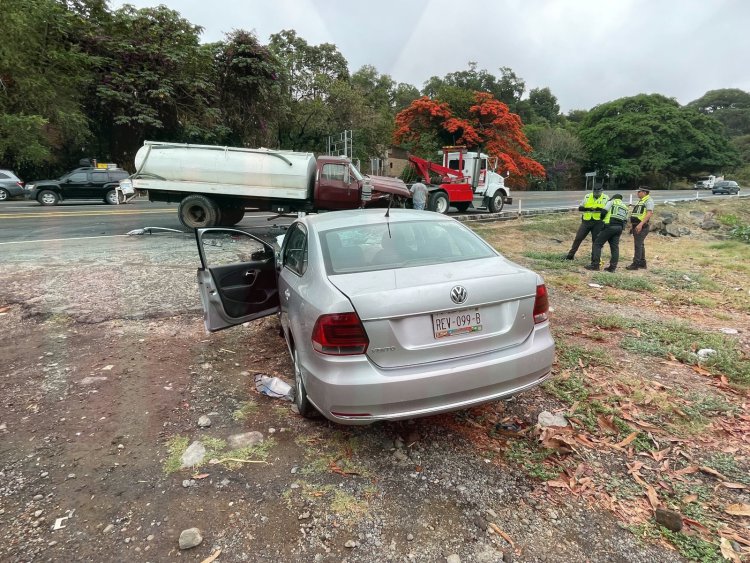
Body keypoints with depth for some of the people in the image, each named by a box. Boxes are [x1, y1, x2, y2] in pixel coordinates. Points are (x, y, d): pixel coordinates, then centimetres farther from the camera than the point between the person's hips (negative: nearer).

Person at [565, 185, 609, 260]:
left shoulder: (605, 198, 1)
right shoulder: (587, 197, 7)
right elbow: (580, 208, 1)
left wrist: (600, 209, -24)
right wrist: (588, 209, -19)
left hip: (597, 223, -2)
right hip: (586, 221, 2)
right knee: (578, 238, 2)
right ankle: (570, 255, 10)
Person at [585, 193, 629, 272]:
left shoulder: (612, 202, 9)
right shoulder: (625, 207, 26)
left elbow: (604, 212, -4)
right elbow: (625, 220, 19)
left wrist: (601, 219, 14)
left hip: (609, 226, -6)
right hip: (619, 228, 6)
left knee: (597, 244, -4)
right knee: (614, 247, 8)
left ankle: (595, 264, -10)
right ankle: (613, 267, 6)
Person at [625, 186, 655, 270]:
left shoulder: (648, 201, -9)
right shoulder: (640, 201, 21)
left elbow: (649, 213, -21)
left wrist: (640, 224, -29)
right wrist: (632, 225, 20)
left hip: (642, 226, -10)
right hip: (636, 226, 10)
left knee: (638, 244, -11)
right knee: (640, 244, 14)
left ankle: (635, 264, -10)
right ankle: (642, 263, 21)